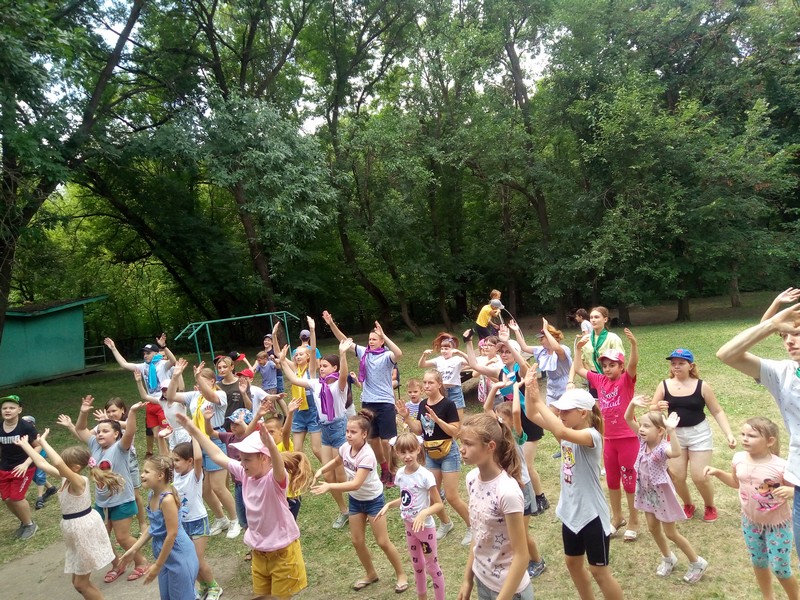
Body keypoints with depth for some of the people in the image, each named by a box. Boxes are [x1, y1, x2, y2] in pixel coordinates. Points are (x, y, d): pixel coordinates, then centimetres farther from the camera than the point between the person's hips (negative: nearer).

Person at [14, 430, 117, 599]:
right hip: (75, 528, 9)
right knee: (78, 581, 17)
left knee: (81, 583, 2)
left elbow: (58, 463, -41)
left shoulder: (78, 481, -23)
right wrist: (25, 444, 14)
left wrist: (43, 442, -32)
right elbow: (42, 464, 10)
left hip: (84, 528, -9)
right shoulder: (66, 478, 1)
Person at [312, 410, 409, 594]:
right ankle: (371, 574, 33)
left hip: (373, 499, -6)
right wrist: (321, 470, -6)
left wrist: (329, 486, -46)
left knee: (382, 542, 0)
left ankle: (401, 575, 22)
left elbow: (356, 484, -41)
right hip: (355, 499, 7)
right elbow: (337, 461, 11)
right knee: (357, 541, 11)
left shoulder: (367, 455, -33)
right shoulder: (346, 447, -13)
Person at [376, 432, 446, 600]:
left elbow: (439, 504, -19)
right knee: (417, 565, 23)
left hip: (425, 527, -6)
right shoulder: (400, 473, -6)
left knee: (432, 566, 10)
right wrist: (389, 505, -5)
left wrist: (423, 513, -35)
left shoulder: (425, 475, -25)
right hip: (409, 526, 6)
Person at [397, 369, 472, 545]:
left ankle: (472, 527, 21)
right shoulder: (423, 404, 1)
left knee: (451, 497, -2)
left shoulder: (448, 404, -17)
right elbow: (419, 430, 6)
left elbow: (455, 432, -20)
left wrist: (436, 419, -30)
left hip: (448, 454, -6)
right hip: (430, 454, 6)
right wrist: (406, 417, -9)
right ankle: (446, 523, 36)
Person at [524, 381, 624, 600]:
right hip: (570, 512, 8)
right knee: (573, 563, 23)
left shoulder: (591, 436, -24)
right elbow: (532, 415, -3)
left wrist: (539, 401, -39)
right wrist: (529, 389, -19)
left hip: (591, 514, -8)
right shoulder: (568, 431, 0)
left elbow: (561, 432, -45)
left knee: (599, 572, 7)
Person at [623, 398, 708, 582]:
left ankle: (697, 562, 28)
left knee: (670, 533, 8)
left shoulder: (663, 447, -30)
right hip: (647, 491, 7)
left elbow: (676, 453, -55)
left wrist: (671, 431, -64)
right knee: (653, 528, 19)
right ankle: (668, 558, 41)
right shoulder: (643, 440, -11)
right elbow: (628, 419, -12)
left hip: (661, 493, -7)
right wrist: (632, 404, -29)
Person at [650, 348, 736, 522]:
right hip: (675, 434, 2)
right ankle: (688, 504, 33)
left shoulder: (701, 386, -8)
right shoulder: (664, 385, -5)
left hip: (699, 434, -2)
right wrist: (658, 407, -24)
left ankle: (710, 506, 29)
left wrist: (729, 434, -12)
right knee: (676, 476, 3)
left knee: (700, 477, -2)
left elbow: (717, 411, -2)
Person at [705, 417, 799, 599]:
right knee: (758, 564, 20)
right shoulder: (739, 459, -11)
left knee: (780, 569, 6)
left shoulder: (780, 466, -27)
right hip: (750, 521, 5)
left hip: (777, 524, -5)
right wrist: (717, 472, -6)